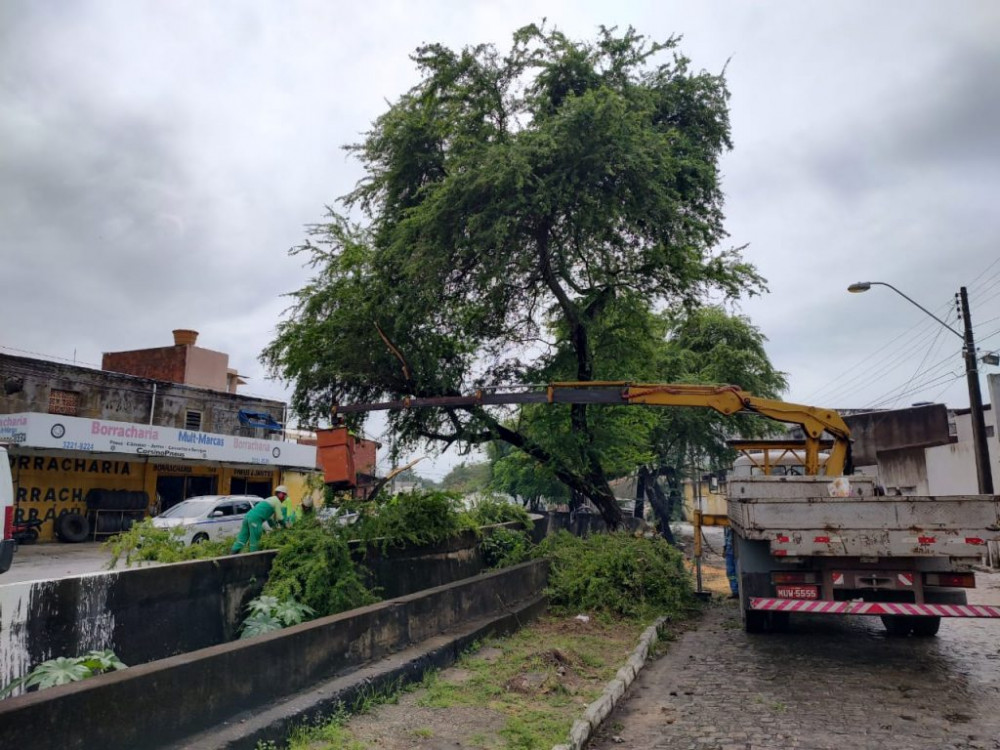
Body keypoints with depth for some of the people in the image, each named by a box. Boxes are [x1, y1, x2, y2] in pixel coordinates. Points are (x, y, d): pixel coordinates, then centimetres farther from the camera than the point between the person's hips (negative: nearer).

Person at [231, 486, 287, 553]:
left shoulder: (270, 500, 30)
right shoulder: (277, 501, 4)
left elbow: (269, 518, 37)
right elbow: (279, 518, 6)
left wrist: (274, 526, 41)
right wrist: (284, 525, 20)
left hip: (248, 515, 9)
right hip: (255, 518, -9)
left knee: (241, 539, 8)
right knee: (255, 541, -2)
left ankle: (232, 554, 3)